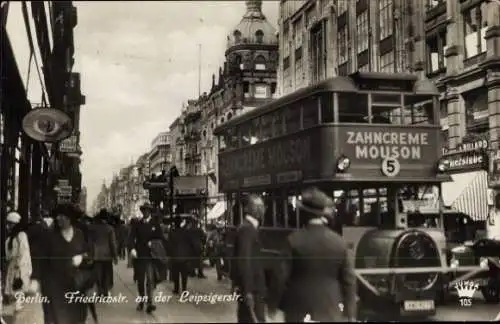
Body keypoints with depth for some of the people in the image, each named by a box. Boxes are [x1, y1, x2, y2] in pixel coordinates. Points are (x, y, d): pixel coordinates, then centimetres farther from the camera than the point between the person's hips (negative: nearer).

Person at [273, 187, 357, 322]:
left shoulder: (294, 240, -10)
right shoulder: (339, 242, -1)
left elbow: (282, 276, -8)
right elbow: (349, 280, 3)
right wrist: (350, 314, 10)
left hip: (299, 309, -2)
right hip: (329, 311, 2)